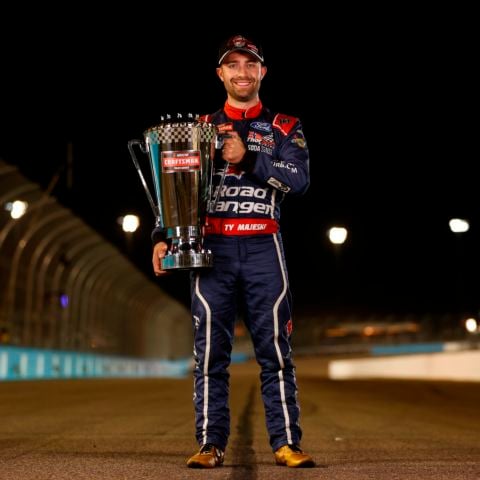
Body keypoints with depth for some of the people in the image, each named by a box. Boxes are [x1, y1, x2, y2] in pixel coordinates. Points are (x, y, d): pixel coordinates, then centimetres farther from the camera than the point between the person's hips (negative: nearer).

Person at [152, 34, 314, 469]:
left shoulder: (285, 128, 11)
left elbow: (299, 180, -5)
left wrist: (248, 158, -14)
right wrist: (162, 238, -2)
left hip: (263, 249, -1)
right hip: (212, 248, 1)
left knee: (275, 351, -1)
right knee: (210, 353, 1)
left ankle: (287, 442, 4)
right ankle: (211, 445, 7)